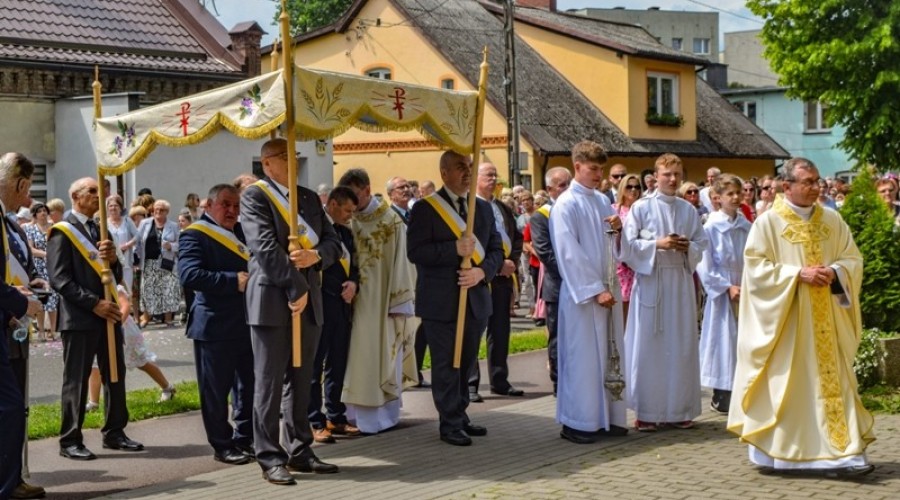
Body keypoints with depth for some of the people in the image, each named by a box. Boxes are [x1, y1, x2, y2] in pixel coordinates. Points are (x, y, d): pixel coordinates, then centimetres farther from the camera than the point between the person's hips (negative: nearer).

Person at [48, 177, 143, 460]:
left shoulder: (101, 230, 18)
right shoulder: (62, 232, -6)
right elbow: (59, 279, -15)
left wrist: (113, 259, -7)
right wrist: (94, 303, -20)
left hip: (108, 315, 7)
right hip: (80, 318, -7)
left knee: (115, 376, 10)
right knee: (76, 381, -2)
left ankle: (114, 433, 20)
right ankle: (70, 441, 5)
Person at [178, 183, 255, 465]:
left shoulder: (242, 231, 15)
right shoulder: (194, 235, -8)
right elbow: (189, 275, -21)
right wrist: (234, 281, -22)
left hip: (247, 323, 7)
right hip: (215, 326, -7)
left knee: (249, 386, 13)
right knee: (215, 390, 4)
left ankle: (245, 439, 26)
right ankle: (222, 446, 15)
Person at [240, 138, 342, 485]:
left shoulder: (309, 197, 17)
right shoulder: (254, 196, -4)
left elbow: (333, 242, 12)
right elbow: (266, 248, -15)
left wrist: (317, 255, -10)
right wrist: (295, 287, -16)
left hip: (308, 302, 6)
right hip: (273, 301, -6)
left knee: (300, 382, 12)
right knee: (269, 382, -1)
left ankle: (299, 451, 19)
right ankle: (270, 458, 4)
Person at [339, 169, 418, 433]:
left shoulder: (391, 221, -8)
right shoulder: (350, 222, 5)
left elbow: (400, 263, -8)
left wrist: (399, 302, -10)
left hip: (383, 299, -5)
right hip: (358, 299, 5)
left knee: (382, 356, 0)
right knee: (360, 357, 7)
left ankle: (384, 414, 8)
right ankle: (363, 413, 14)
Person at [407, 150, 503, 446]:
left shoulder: (483, 208, 13)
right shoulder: (425, 209, -6)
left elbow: (496, 249, 11)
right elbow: (415, 252, -14)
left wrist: (482, 271, -9)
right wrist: (455, 249, -22)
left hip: (475, 299, 6)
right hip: (441, 302, -6)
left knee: (466, 362, 14)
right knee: (446, 365, 0)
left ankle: (460, 417, 26)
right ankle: (450, 424, 8)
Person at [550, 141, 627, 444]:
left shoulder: (603, 201, 12)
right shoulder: (565, 205, -9)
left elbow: (616, 246, 17)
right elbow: (570, 254, -15)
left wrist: (619, 228, -5)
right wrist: (595, 290, -18)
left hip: (608, 287, 7)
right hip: (582, 292, -7)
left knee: (609, 353, 9)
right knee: (583, 356, -4)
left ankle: (607, 417, 18)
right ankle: (576, 422, 4)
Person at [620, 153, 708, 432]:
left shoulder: (689, 210, 9)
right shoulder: (641, 208, -2)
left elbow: (702, 244, 13)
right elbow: (627, 245, -6)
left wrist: (688, 247, -7)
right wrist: (657, 244, -16)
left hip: (681, 282, 4)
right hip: (650, 281, -3)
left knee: (681, 345, 5)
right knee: (648, 346, -2)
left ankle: (679, 409, 14)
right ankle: (647, 412, 5)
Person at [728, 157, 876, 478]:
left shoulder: (832, 220, 8)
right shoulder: (768, 222, -5)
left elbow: (852, 258, 10)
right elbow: (756, 266, -9)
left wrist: (834, 272, -11)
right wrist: (798, 274, -17)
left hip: (825, 321, 4)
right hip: (785, 320, -4)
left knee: (831, 378, 2)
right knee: (784, 380, 0)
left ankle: (844, 454, 4)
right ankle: (775, 452, 13)